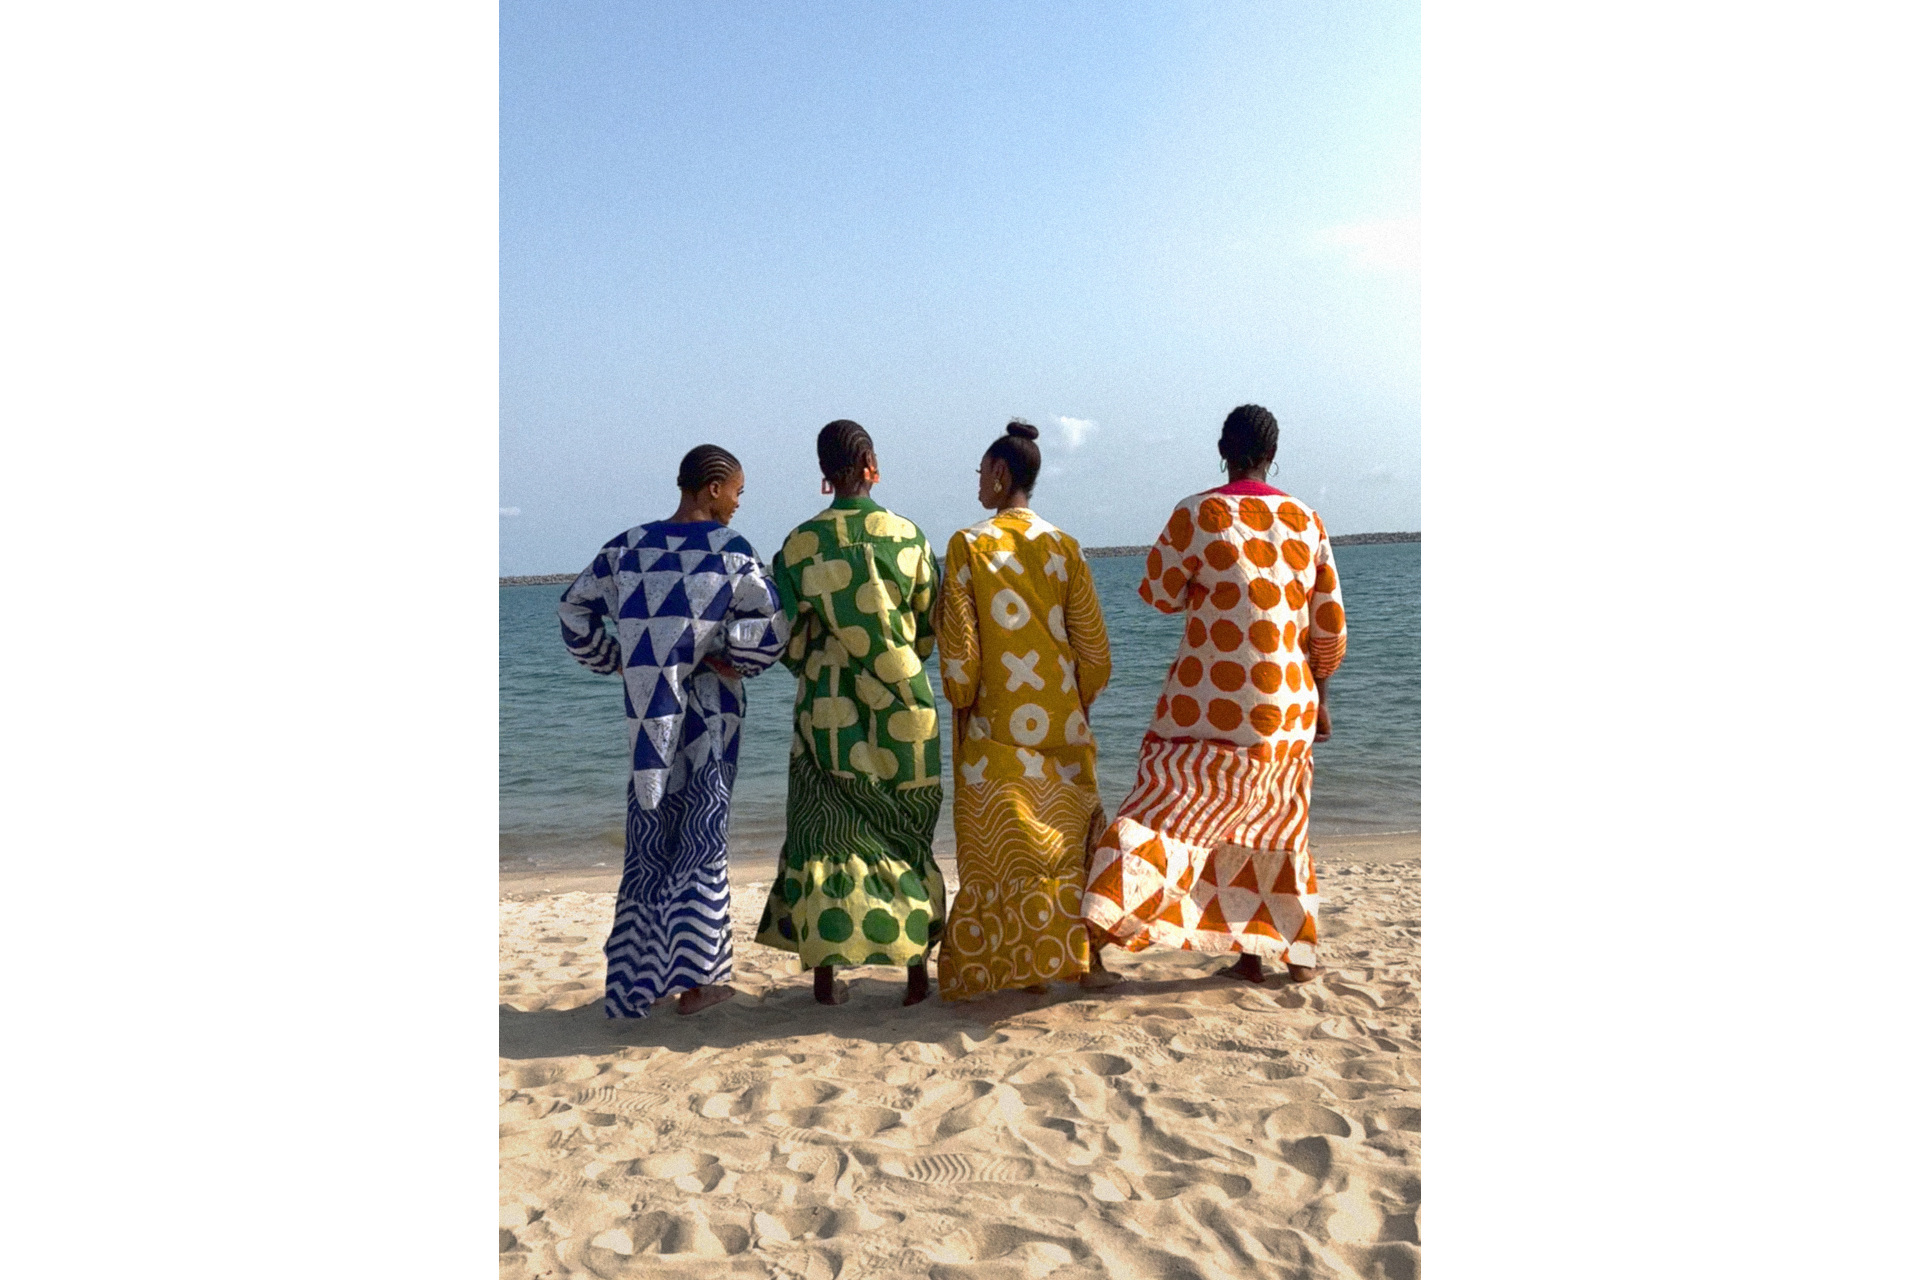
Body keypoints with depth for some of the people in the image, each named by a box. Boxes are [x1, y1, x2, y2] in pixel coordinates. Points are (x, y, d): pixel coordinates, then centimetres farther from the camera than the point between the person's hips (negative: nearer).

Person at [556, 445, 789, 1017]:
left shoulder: (627, 546, 5)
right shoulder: (729, 550, -8)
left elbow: (575, 606, 11)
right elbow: (775, 623, -16)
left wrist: (614, 662, 13)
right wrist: (732, 663, -5)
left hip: (647, 711, 4)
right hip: (710, 711, -4)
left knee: (651, 833, 12)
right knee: (701, 832, 4)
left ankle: (638, 975, 18)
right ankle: (697, 973, 5)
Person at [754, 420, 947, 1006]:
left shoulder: (800, 544, -5)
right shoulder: (908, 535, -2)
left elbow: (790, 642, -2)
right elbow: (930, 632, 5)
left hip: (828, 708, -1)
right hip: (903, 706, 1)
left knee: (827, 834, 10)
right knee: (907, 836, 12)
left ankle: (827, 972, 11)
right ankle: (917, 969, 15)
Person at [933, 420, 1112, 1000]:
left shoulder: (969, 544, -6)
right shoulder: (1063, 546, 3)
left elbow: (958, 641, -9)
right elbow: (1092, 641, 3)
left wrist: (962, 703, 3)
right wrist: (1081, 701, 14)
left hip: (998, 723, -3)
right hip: (1062, 723, 3)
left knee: (1003, 843, 5)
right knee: (1064, 833, 12)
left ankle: (1023, 961, 9)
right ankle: (1072, 952, 14)